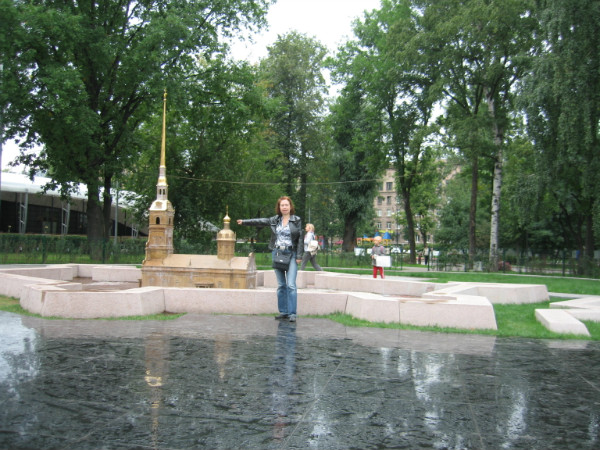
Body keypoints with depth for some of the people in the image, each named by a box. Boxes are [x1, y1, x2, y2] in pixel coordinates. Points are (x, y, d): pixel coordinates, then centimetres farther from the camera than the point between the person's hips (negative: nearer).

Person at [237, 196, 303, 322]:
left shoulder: (297, 220, 0)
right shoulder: (274, 220, 9)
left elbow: (300, 239, -2)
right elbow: (260, 221, 7)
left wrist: (299, 256, -8)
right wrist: (244, 222, -1)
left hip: (291, 254, -4)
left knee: (291, 285, -10)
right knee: (281, 285, 7)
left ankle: (292, 313, -7)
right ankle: (283, 312, 13)